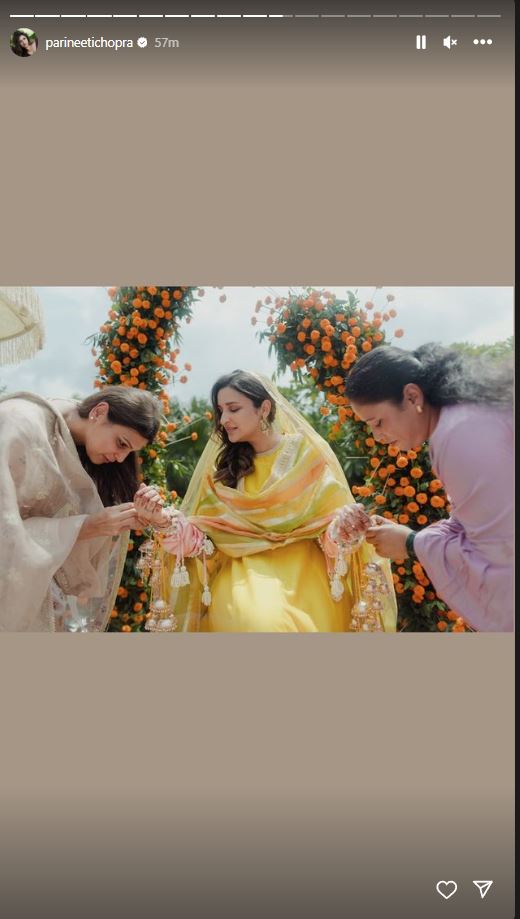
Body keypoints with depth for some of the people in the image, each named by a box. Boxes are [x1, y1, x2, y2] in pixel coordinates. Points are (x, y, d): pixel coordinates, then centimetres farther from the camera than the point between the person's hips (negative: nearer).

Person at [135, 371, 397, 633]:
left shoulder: (306, 452, 1)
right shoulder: (225, 464, 10)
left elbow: (333, 516, 0)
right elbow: (204, 533, 5)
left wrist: (344, 527, -23)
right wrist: (166, 520, -13)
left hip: (303, 573, -1)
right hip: (246, 573, 1)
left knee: (303, 622, -28)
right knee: (253, 620, -29)